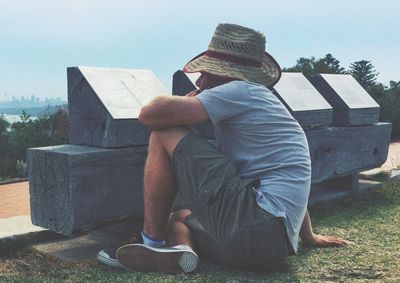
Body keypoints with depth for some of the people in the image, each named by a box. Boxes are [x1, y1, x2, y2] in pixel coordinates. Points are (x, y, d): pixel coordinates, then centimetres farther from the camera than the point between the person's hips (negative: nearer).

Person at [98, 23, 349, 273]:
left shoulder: (241, 91, -3)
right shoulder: (266, 102, 25)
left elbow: (151, 114, -10)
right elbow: (291, 182, 33)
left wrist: (187, 102, 12)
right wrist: (309, 237, 43)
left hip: (254, 226, -10)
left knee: (165, 135, -2)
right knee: (177, 214, 30)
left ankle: (152, 242, 2)